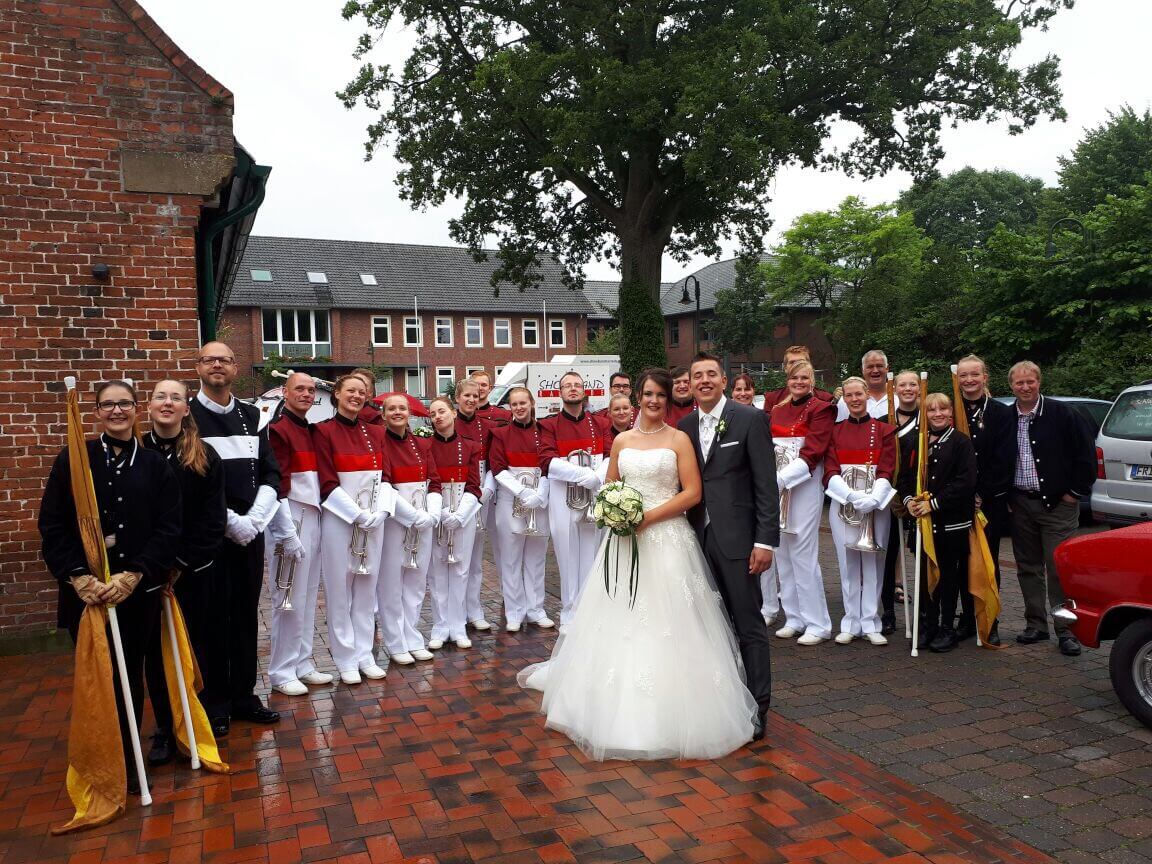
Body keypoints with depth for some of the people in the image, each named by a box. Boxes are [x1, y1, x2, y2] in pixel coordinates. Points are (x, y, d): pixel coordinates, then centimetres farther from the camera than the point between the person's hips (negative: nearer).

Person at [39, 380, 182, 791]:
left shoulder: (155, 464, 4)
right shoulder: (73, 460, 2)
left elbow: (168, 528, -2)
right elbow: (52, 526, -1)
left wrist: (133, 576, -13)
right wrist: (77, 576, -14)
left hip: (138, 591, 1)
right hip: (86, 592, -1)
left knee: (130, 676, 10)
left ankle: (127, 761, 25)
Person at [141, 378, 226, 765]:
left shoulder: (205, 456, 1)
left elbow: (212, 518, -2)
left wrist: (182, 563, -10)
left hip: (192, 570, 0)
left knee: (193, 648, 6)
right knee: (156, 650, 7)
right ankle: (165, 729, 20)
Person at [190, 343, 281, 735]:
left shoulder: (252, 416, 10)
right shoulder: (187, 416, -5)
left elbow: (270, 473, 8)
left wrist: (254, 519, -7)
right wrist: (231, 521, -15)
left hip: (250, 531, 4)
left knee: (246, 615, 11)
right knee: (214, 618, 3)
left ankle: (244, 695, 23)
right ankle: (215, 703, 16)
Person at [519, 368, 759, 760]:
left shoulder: (679, 439, 0)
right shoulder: (622, 441, 12)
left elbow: (692, 493, -6)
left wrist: (649, 516, -15)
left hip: (666, 540, -4)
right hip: (624, 540, 4)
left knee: (666, 627, -3)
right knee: (616, 625, 7)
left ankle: (669, 718, 10)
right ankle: (612, 710, 23)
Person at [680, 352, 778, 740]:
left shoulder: (750, 419, -6)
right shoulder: (685, 426, 10)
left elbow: (766, 485, -9)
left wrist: (765, 541, -13)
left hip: (735, 538, -5)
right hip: (698, 537, 5)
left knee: (748, 624, 2)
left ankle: (756, 708, 12)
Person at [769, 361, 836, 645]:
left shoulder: (820, 409, -2)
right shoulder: (777, 410, 16)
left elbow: (812, 453, -11)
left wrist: (782, 479, -19)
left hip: (805, 486, -6)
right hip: (777, 487, 6)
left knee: (804, 554, -8)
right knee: (783, 553, 7)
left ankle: (817, 624, 1)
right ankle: (794, 619, 17)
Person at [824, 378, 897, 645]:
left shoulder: (884, 430, 3)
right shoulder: (834, 431, 6)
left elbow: (886, 472, -3)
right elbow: (830, 472, -1)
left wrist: (872, 499, -19)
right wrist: (853, 497, -17)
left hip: (876, 505, -1)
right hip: (842, 505, 1)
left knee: (873, 563, 3)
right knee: (848, 564, 5)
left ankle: (870, 624, 13)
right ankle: (851, 623, 14)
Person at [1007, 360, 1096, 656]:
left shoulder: (1061, 414, -5)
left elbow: (1086, 454, -3)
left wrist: (1076, 491, -5)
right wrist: (1005, 496, 7)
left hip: (1057, 503, -4)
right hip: (1020, 504, 4)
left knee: (1059, 568, -4)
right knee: (1028, 568, 11)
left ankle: (1066, 631, 4)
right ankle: (1036, 624, 21)